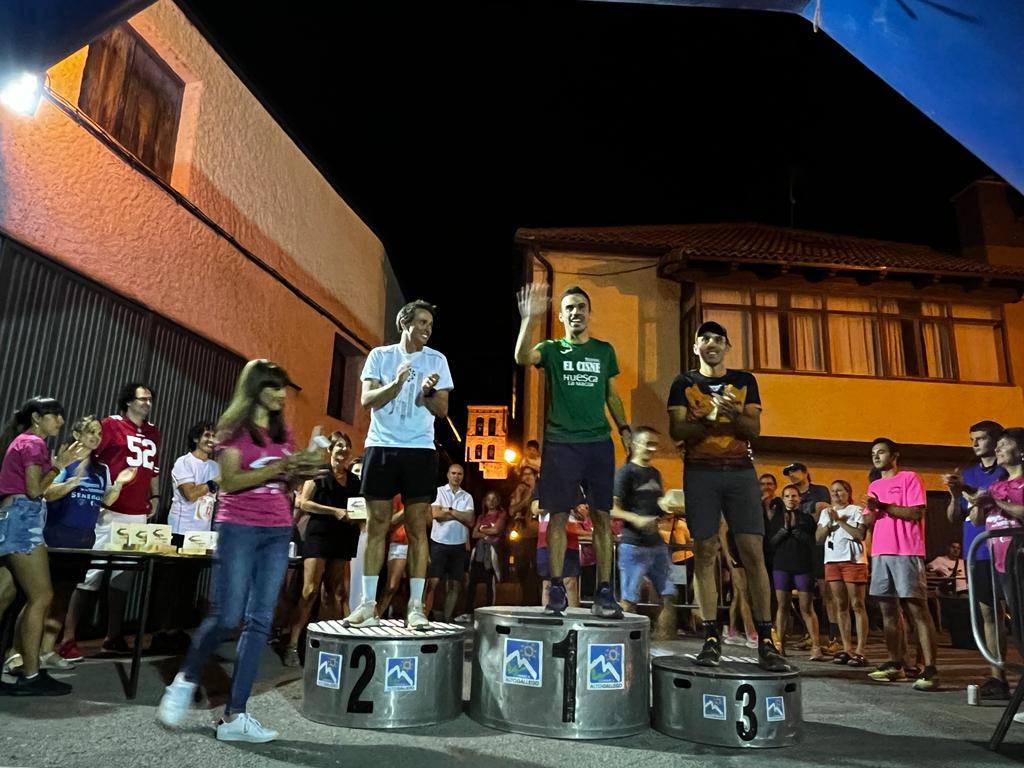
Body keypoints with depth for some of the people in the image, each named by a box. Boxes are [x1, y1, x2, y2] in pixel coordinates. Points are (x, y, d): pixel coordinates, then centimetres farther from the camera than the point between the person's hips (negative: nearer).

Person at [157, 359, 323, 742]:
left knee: (259, 621, 1)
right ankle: (185, 681, 26)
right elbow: (230, 482, -12)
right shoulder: (234, 427, -3)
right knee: (226, 616, -4)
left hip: (278, 531, 5)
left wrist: (303, 471, -4)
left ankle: (235, 716, 6)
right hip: (239, 528, -5)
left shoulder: (283, 431, 13)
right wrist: (278, 466, -20)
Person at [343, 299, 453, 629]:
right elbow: (367, 400, -1)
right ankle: (367, 604, 8)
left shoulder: (436, 360, 7)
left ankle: (415, 606, 3)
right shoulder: (379, 355, 8)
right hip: (381, 447, 0)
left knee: (417, 527, -1)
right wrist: (396, 383, -17)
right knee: (377, 525, 2)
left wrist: (428, 391, -16)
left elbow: (442, 410, 4)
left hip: (420, 450, 0)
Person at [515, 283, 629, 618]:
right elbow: (522, 357, -16)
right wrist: (529, 319, -28)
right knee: (558, 515, 0)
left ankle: (604, 593, 7)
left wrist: (624, 428, 7)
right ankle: (556, 590, 10)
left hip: (598, 443, 2)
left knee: (602, 515, 0)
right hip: (560, 443, -2)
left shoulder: (604, 350, 14)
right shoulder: (552, 349, 5)